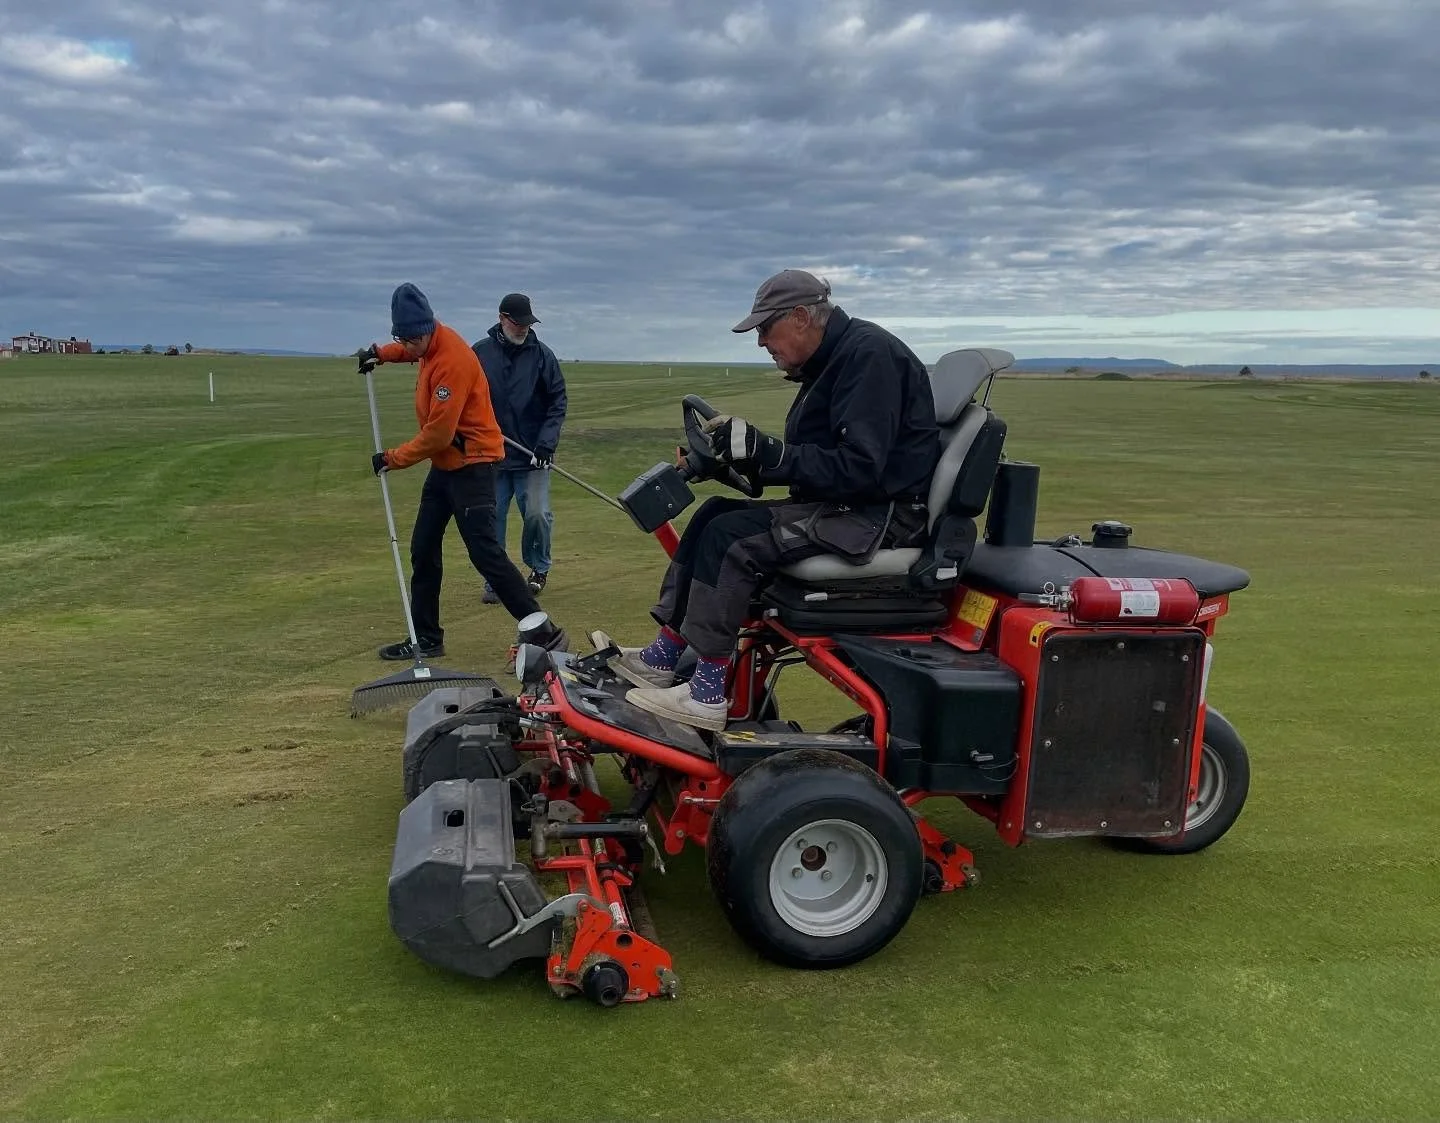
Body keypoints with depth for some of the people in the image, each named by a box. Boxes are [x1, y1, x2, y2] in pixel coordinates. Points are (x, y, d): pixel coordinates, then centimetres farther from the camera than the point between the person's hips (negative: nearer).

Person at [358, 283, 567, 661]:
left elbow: (438, 434, -23)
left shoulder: (451, 360, -23)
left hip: (471, 465, -10)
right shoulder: (431, 343, 4)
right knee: (423, 551, 12)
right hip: (445, 464, 10)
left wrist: (393, 458, -12)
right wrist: (381, 353, 19)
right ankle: (427, 638, 22)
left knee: (485, 554, -13)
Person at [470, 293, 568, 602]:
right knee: (491, 518, 2)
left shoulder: (542, 354, 1)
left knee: (537, 513, -9)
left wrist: (546, 442, -10)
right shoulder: (480, 353, 2)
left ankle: (539, 568, 16)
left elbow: (557, 402, 1)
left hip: (532, 455, -1)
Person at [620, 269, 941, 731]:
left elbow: (858, 467, -26)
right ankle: (663, 657, 5)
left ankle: (708, 694, -15)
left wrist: (765, 452, -25)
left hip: (882, 513, -10)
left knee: (732, 537, -21)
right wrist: (745, 453, 0)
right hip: (843, 505, 10)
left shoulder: (869, 354, -17)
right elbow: (817, 456, 14)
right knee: (715, 514, 5)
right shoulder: (831, 359, 15)